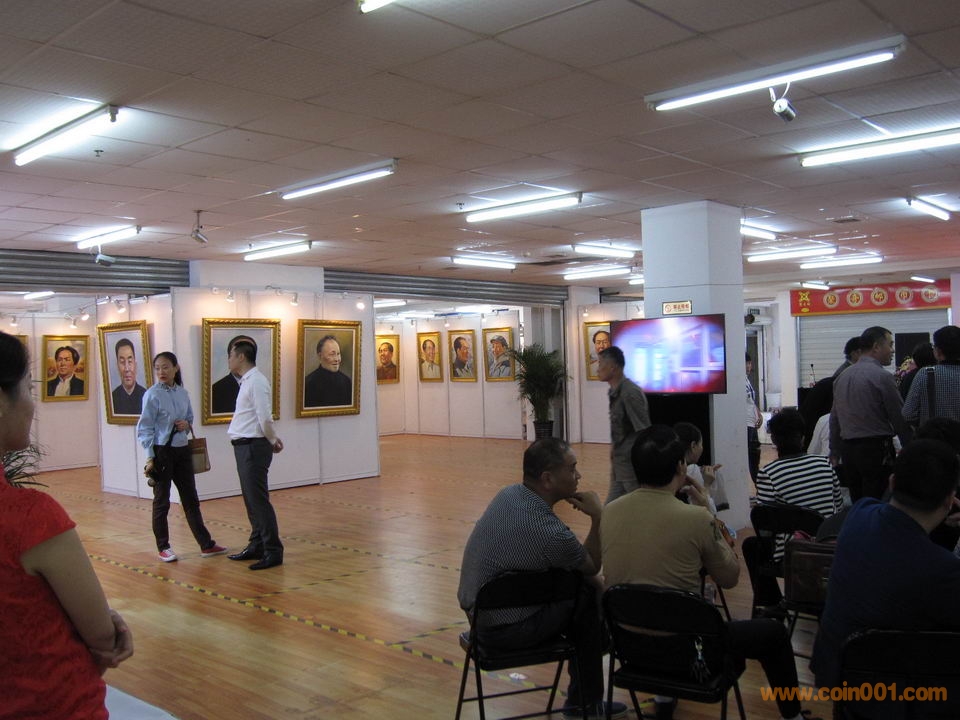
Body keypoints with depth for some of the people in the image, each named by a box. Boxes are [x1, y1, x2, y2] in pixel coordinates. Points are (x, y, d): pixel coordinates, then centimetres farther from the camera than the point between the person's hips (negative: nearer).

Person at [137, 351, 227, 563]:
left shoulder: (182, 393, 5)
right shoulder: (152, 395, -10)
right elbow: (145, 428, -10)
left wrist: (187, 424, -6)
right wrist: (150, 457, -15)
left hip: (182, 450, 5)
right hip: (161, 451, -5)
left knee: (191, 499, 10)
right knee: (161, 501, 6)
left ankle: (206, 545, 15)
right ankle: (163, 547, 19)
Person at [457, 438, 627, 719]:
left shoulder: (508, 494, -3)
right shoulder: (552, 534, -28)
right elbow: (592, 567, -6)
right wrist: (597, 517, -4)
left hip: (476, 609, 8)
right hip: (505, 628, -8)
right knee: (590, 595, 4)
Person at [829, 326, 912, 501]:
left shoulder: (842, 376, 11)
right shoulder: (882, 376, -11)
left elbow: (834, 418, 15)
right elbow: (900, 417, -7)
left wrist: (834, 452, 22)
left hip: (847, 448, 7)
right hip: (876, 447, -7)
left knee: (856, 503, 13)